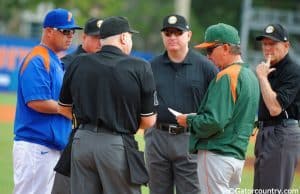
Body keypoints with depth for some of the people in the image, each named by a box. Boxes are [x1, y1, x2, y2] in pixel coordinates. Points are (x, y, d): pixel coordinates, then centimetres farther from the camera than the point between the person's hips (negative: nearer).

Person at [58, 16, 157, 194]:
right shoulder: (140, 68, -8)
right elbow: (148, 121, -5)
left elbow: (64, 109, 13)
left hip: (82, 141, 4)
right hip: (118, 146, -4)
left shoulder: (78, 64, 3)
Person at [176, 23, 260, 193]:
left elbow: (214, 121, -22)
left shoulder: (227, 76, -15)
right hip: (239, 156, 9)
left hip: (216, 155, -9)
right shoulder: (251, 76, 14)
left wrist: (189, 121, -5)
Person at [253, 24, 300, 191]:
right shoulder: (269, 69, 16)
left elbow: (275, 108, -24)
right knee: (260, 189, 13)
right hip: (265, 133, 10)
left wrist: (262, 77, -19)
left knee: (274, 190, -13)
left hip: (282, 135, -10)